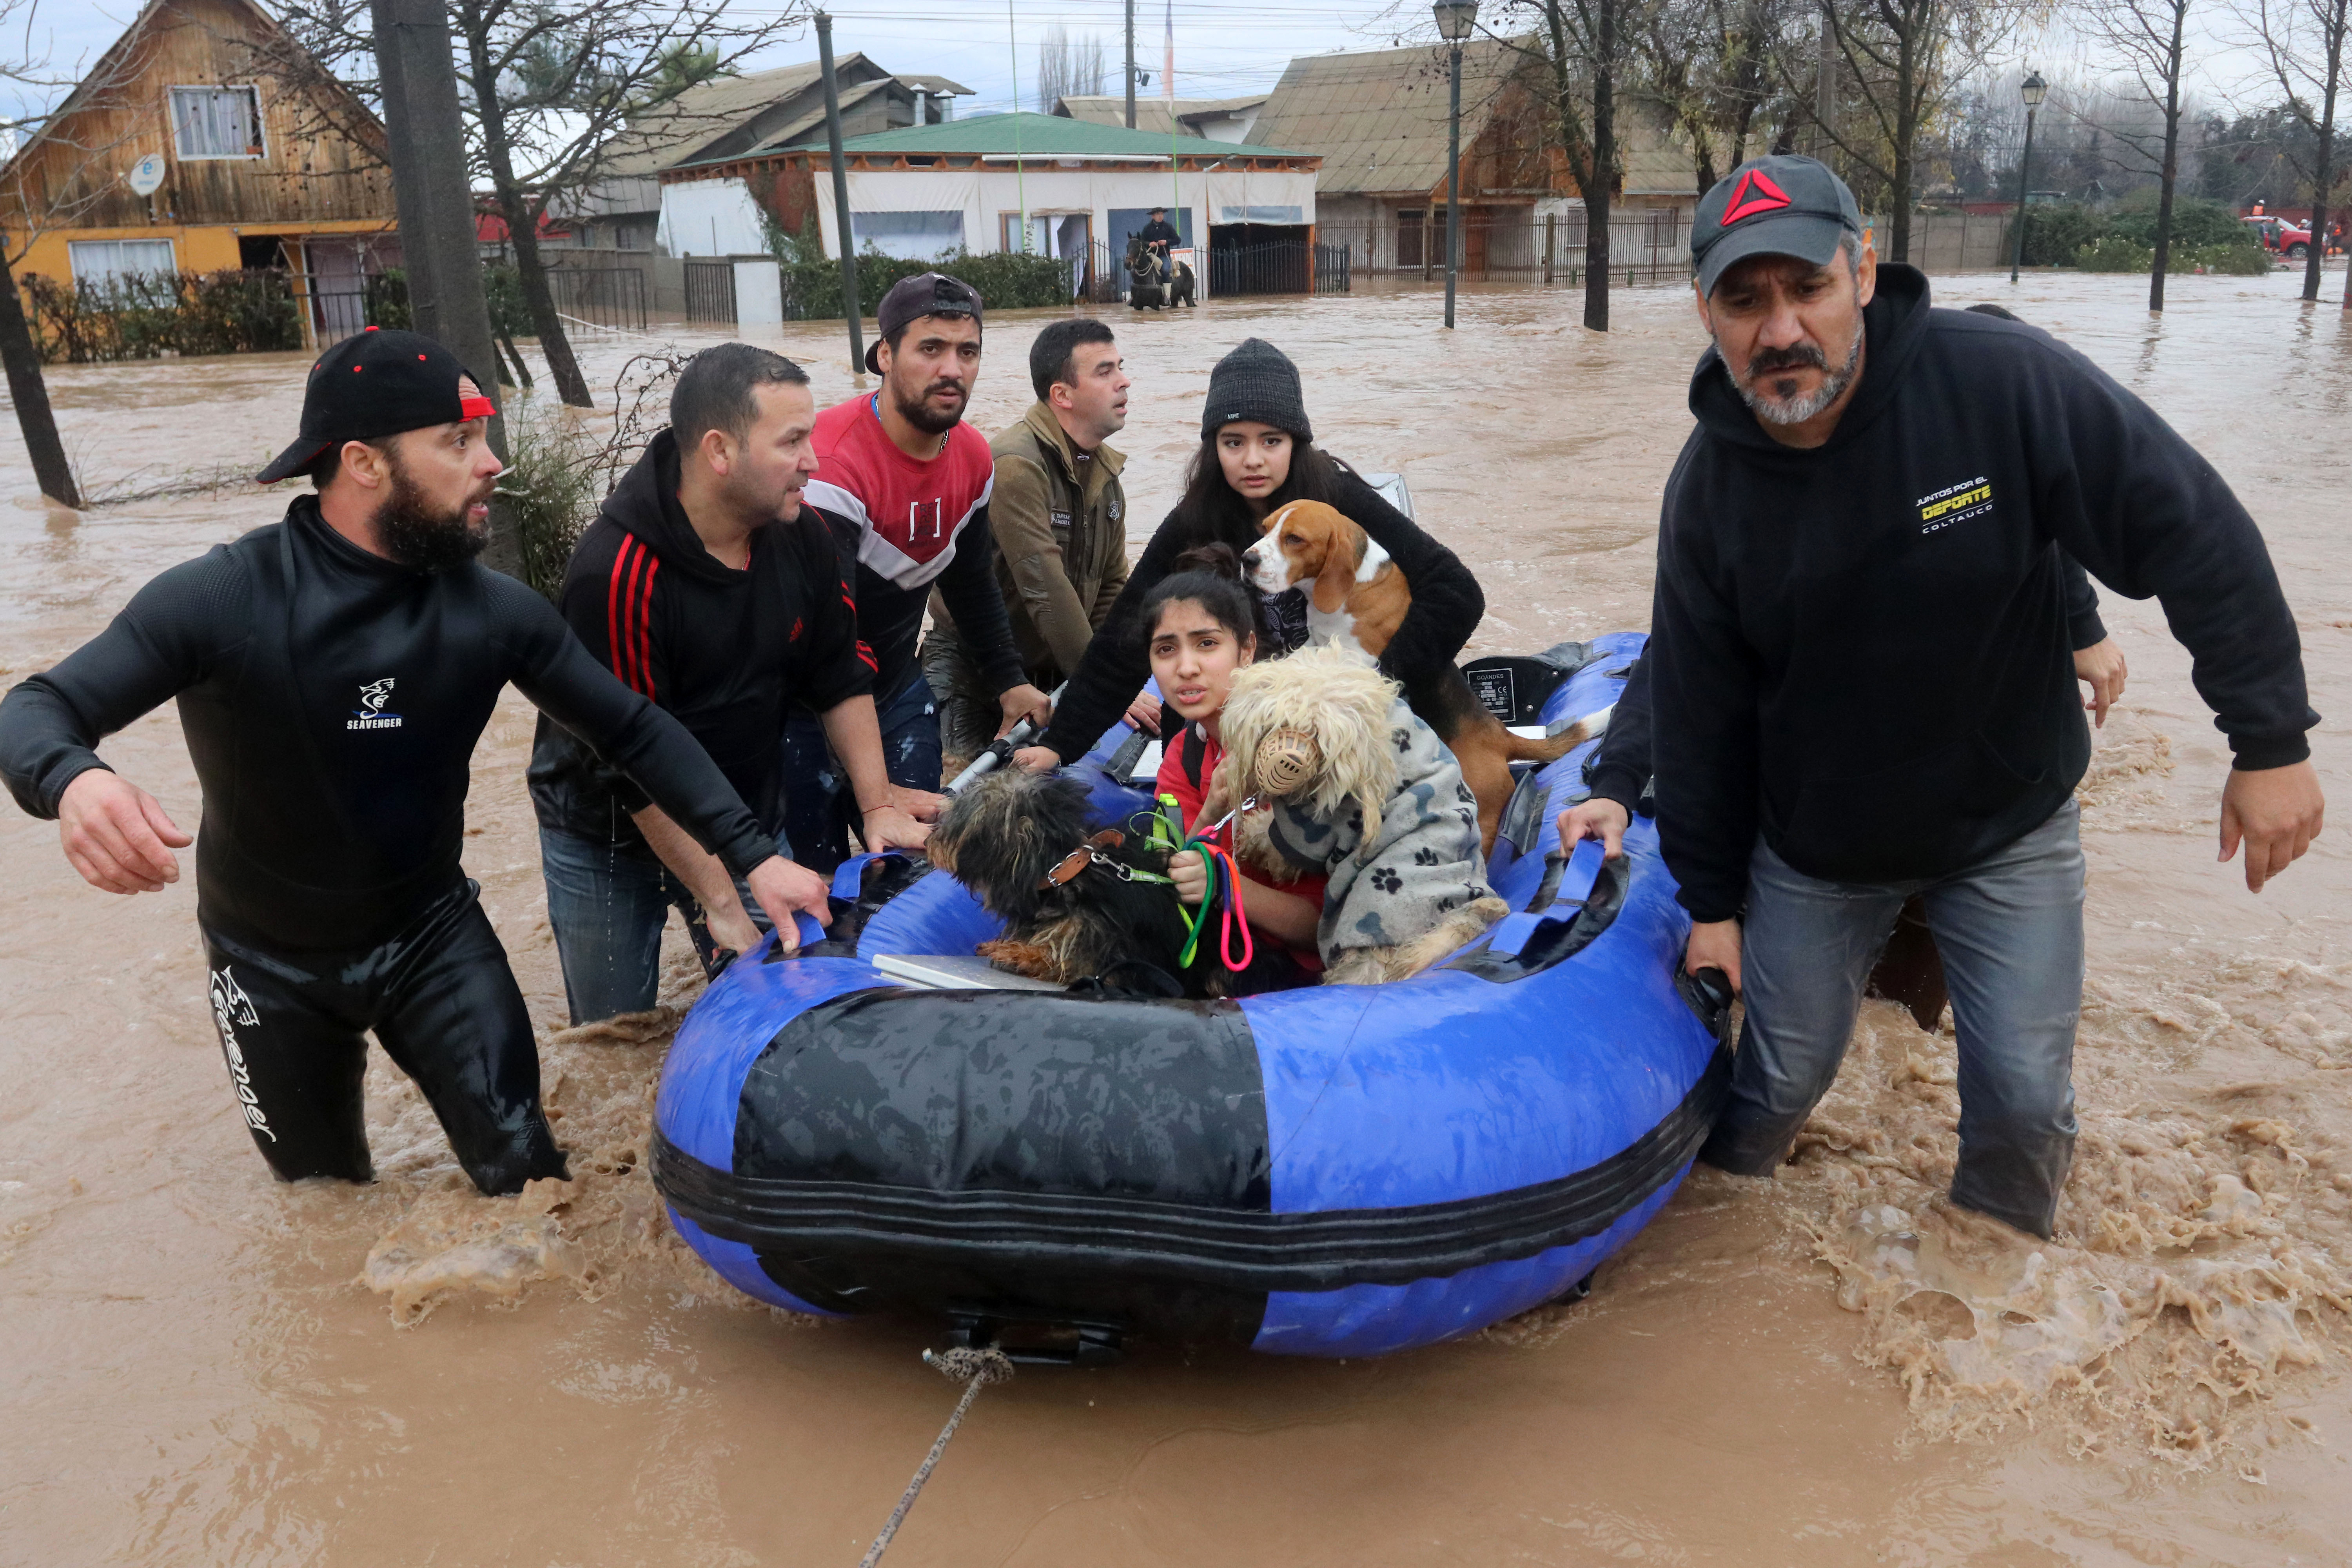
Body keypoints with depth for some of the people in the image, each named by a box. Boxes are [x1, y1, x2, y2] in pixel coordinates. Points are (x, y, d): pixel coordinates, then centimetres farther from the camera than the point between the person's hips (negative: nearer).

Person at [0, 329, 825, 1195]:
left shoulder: (494, 610, -16)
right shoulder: (221, 598, -23)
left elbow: (637, 731, -9)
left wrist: (753, 855, -19)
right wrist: (73, 781, -47)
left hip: (430, 931, 1)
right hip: (271, 964, -1)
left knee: (525, 1172, -2)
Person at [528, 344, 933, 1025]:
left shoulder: (803, 534, -10)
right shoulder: (615, 574, -28)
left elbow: (841, 676, 2)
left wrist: (877, 805, -7)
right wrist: (720, 901, -23)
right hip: (610, 835, -4)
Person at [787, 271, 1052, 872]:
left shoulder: (972, 457, -2)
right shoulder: (834, 461, -27)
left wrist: (1008, 681, 11)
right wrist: (875, 791, -35)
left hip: (898, 685, 7)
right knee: (819, 877, -4)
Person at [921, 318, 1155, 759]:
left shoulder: (1105, 468, 4)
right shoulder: (1015, 466, -24)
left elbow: (1112, 586, 7)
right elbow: (1047, 592, -29)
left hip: (1051, 670, 7)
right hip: (972, 676, -7)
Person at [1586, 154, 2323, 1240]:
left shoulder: (2003, 381, -24)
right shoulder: (1709, 485, -15)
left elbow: (2193, 533, -17)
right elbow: (1699, 709, -6)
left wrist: (2271, 740, -16)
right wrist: (1710, 900, -1)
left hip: (2009, 829, -1)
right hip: (1812, 848, 1)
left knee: (2024, 1096, 3)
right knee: (1780, 1078, 12)